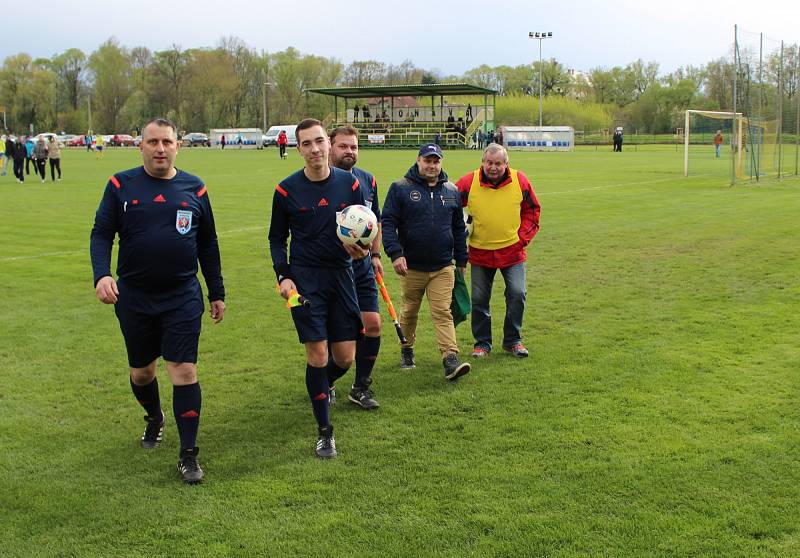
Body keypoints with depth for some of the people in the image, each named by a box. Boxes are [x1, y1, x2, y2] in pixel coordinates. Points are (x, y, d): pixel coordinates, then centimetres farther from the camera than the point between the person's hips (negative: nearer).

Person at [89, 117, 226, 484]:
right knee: (141, 372, 15)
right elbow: (101, 233, -3)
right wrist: (101, 275, -21)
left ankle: (188, 455, 4)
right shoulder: (121, 185, -1)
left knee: (184, 372, -7)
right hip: (134, 298, 1)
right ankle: (154, 419, 46)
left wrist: (217, 293, 11)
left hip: (183, 298, -1)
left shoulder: (194, 189, 3)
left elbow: (208, 244, 10)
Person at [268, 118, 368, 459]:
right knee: (318, 354, -7)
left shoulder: (349, 183, 1)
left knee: (345, 357, 5)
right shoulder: (287, 190, -3)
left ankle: (322, 385, 42)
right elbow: (277, 238, 6)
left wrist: (362, 250, -13)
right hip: (304, 278, -2)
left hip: (341, 275, 2)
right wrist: (283, 275, -6)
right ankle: (324, 431, 7)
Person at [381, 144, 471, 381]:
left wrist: (461, 260, 16)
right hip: (411, 267, -1)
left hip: (443, 268, 1)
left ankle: (451, 359, -11)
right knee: (409, 312, 13)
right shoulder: (400, 188, -4)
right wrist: (395, 253, -17)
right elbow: (387, 223, -7)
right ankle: (406, 350, 33)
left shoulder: (451, 191, 8)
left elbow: (458, 228, 16)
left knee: (443, 312, -6)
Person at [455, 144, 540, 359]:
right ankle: (482, 343, 21)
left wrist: (523, 237, -1)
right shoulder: (468, 183, -10)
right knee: (479, 299, 5)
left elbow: (532, 210, 7)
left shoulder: (520, 181, -5)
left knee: (517, 294, -5)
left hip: (512, 251, 0)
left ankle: (513, 340, 13)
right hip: (480, 252, 0)